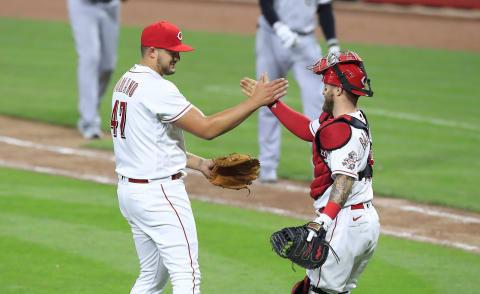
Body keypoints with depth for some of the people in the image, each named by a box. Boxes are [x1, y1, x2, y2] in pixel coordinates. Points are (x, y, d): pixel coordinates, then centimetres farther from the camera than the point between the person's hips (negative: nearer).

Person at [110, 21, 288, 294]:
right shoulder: (157, 88, -19)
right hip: (159, 193, -10)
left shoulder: (125, 83, 13)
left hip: (129, 189, 10)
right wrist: (256, 100, -20)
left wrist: (199, 163, 12)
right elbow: (207, 128, -22)